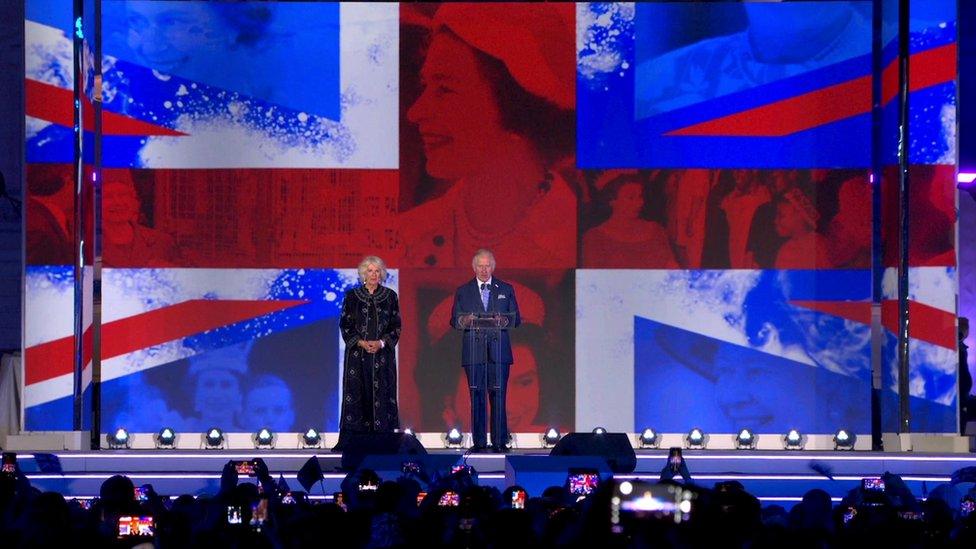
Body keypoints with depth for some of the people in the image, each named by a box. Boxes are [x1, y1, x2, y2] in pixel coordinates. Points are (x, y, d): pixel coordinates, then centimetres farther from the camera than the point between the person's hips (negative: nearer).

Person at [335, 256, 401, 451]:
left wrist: (381, 343, -11)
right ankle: (350, 441, -4)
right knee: (356, 394, -4)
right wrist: (361, 342, -11)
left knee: (382, 394, -3)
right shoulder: (352, 296, 5)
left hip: (383, 353, 0)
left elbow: (396, 326, 4)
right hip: (357, 354, 0)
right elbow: (345, 325, 2)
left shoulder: (390, 296, 6)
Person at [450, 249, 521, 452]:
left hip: (499, 351, 0)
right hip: (473, 351, 0)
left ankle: (500, 441, -4)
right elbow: (454, 321, 9)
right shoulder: (463, 291, 12)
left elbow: (516, 319, 10)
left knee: (498, 396, -5)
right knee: (476, 397, -2)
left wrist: (504, 320, -12)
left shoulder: (506, 290, 13)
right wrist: (464, 320, -14)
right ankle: (479, 441, 1)